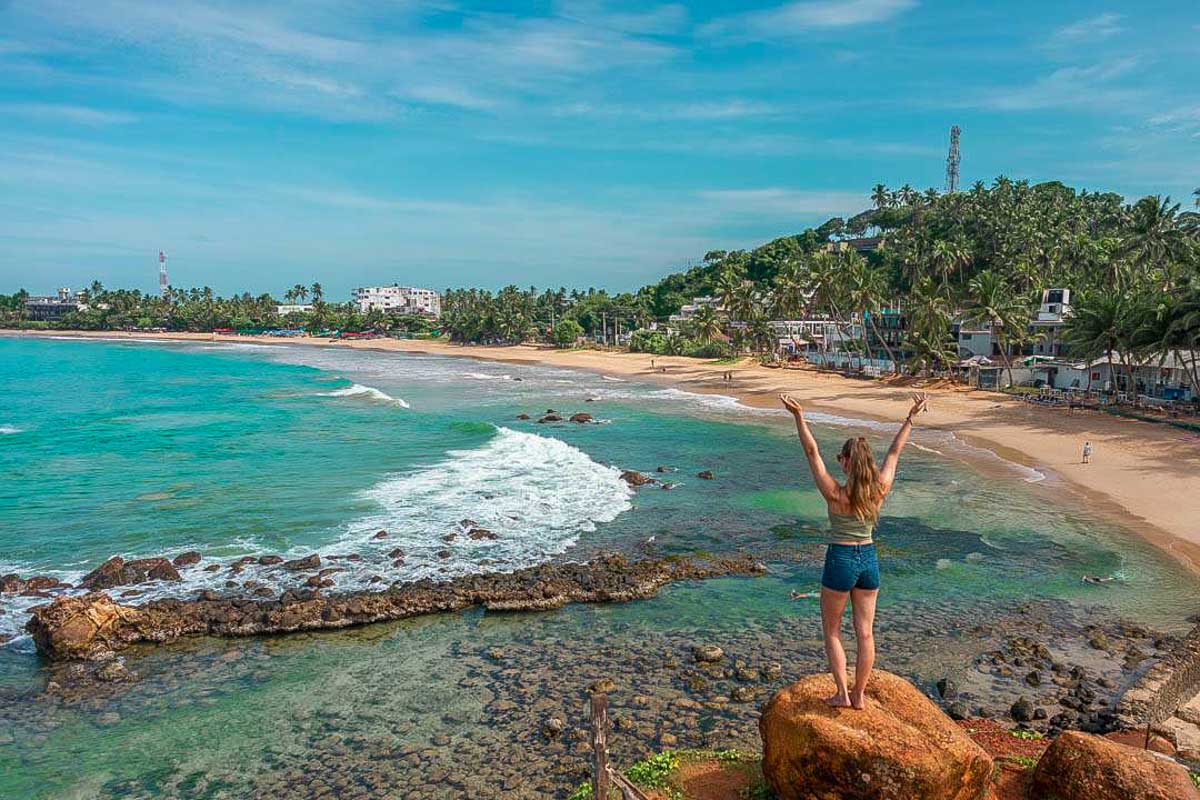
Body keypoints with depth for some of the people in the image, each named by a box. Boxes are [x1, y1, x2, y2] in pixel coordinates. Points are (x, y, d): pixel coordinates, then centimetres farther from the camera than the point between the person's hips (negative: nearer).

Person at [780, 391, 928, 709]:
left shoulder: (835, 494, -18)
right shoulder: (880, 490, -7)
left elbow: (812, 453, -21)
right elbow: (895, 452, 4)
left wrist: (799, 416, -25)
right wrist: (911, 418, 13)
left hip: (840, 560, -4)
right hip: (869, 560, 5)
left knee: (832, 632, 12)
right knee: (865, 632, 12)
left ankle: (842, 694, 14)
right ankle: (859, 695, 22)